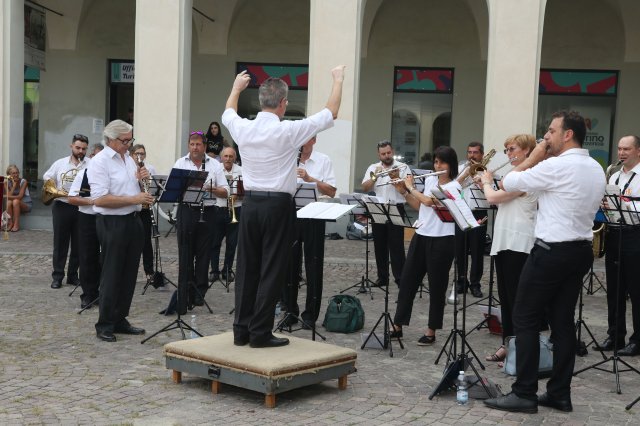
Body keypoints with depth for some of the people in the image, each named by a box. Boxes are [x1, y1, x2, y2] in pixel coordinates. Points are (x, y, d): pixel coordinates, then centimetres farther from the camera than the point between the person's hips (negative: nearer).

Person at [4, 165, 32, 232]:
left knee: (15, 201, -33)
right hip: (16, 205, 3)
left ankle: (16, 225, -29)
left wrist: (9, 197, -23)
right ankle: (10, 223, -21)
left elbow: (20, 196, -22)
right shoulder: (8, 183, -4)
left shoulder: (23, 181, -15)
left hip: (26, 204, -3)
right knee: (8, 202, -29)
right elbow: (9, 196, -18)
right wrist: (14, 184, -20)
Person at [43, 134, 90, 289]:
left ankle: (73, 275, 17)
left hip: (82, 208, -1)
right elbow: (47, 179, 17)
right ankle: (57, 276, 10)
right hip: (62, 206, 1)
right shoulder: (60, 163, 9)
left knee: (78, 244, 6)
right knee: (60, 243, 4)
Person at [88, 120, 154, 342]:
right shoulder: (100, 162, -13)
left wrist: (141, 178, 2)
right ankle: (104, 325, 9)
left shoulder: (128, 157, 13)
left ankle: (120, 320, 22)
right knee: (112, 275, -1)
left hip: (133, 221, 8)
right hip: (112, 223, -8)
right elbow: (99, 199, -22)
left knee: (129, 274, 12)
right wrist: (133, 199, -22)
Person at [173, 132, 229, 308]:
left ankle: (199, 293, 14)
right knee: (185, 253, 0)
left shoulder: (214, 165, 7)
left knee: (203, 254, 4)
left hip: (207, 212, 0)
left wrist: (212, 189, -16)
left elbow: (225, 193, 4)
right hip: (187, 211, 0)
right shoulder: (180, 163, 8)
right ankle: (185, 293, 7)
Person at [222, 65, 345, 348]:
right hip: (277, 205, -5)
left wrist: (236, 87, 42)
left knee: (247, 268, 11)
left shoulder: (242, 128, 0)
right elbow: (330, 114, -3)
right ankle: (260, 333, 4)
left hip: (250, 204, 5)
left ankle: (241, 330, 16)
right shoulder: (287, 132, -13)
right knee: (271, 270, 1)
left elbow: (228, 112, 26)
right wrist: (338, 80, 11)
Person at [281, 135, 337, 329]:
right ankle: (290, 311, 19)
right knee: (289, 265, 7)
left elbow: (331, 192, -6)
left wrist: (309, 179, -17)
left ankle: (310, 315, 10)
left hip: (314, 216, -2)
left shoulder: (324, 160, 2)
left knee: (313, 267, 2)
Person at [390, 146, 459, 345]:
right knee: (407, 280, 6)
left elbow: (429, 201, -21)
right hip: (421, 237, 7)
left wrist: (411, 187, -8)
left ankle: (431, 331, 12)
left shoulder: (454, 186, -10)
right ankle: (397, 326, 14)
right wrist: (404, 192, 6)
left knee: (437, 286, 2)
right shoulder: (429, 180, 11)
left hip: (442, 240, -6)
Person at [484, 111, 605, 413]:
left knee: (525, 319, -1)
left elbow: (508, 183, -9)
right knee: (563, 321, 11)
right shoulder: (596, 170, 11)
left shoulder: (555, 166, -17)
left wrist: (534, 158, -1)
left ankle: (524, 394, 1)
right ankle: (559, 394, 15)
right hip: (580, 250, 8)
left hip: (551, 251, -8)